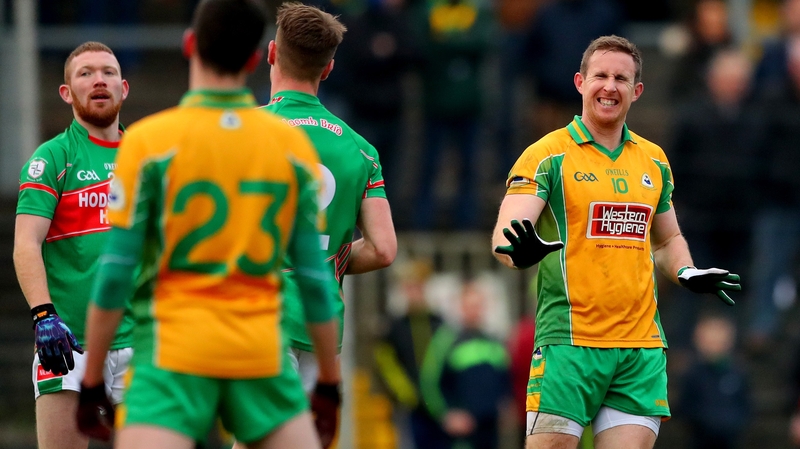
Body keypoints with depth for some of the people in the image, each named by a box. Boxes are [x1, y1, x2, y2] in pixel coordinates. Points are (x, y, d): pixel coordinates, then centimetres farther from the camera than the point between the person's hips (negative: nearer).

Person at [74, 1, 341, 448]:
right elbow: (315, 276, 6)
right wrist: (330, 382, 14)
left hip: (173, 350, -2)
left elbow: (116, 272, -4)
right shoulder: (293, 146, 5)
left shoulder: (149, 141, -3)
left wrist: (92, 382, 2)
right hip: (263, 356, 3)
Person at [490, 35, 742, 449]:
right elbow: (504, 236, -11)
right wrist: (520, 251, -34)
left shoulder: (654, 161, 15)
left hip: (643, 350, 5)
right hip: (569, 344, -5)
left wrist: (687, 273, 6)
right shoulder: (547, 155, -2)